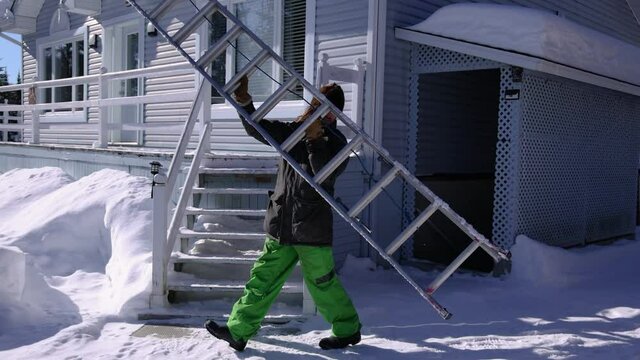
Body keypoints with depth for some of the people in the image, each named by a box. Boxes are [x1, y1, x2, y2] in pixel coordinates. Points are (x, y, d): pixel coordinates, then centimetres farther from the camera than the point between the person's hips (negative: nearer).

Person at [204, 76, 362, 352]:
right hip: (281, 226, 5)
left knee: (323, 285, 5)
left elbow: (325, 175, -23)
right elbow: (256, 128, 5)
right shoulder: (293, 131, 9)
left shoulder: (336, 142, -6)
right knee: (262, 279, 8)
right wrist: (244, 102, -11)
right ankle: (238, 331, 15)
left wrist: (315, 140, -29)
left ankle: (347, 330, 24)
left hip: (312, 229, -5)